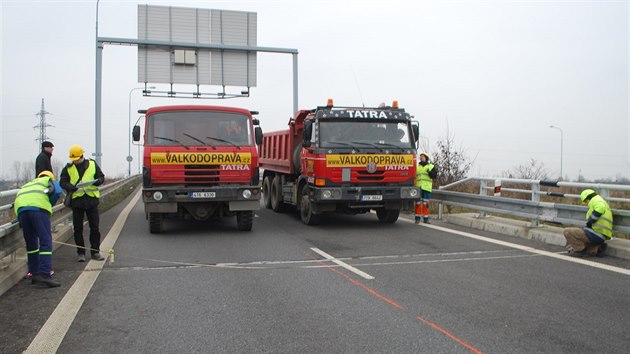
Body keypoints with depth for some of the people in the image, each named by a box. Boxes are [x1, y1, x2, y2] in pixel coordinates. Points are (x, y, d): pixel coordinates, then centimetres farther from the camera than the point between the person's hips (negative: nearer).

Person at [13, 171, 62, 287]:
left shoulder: (26, 185, 42)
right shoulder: (50, 180, 29)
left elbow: (17, 200, 28)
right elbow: (57, 191, 6)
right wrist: (49, 205, 19)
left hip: (20, 208, 5)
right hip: (39, 207, -5)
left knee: (31, 243, 16)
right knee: (45, 242, -6)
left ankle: (34, 273, 20)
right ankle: (44, 274, -16)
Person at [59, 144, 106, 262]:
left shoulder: (92, 164, 5)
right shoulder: (68, 168, 4)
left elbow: (101, 177, 10)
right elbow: (63, 183, 2)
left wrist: (97, 181, -14)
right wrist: (71, 187, -19)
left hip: (92, 199, 0)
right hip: (76, 200, 0)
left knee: (94, 227, 4)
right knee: (78, 229, 4)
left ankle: (95, 252, 14)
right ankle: (81, 253, 14)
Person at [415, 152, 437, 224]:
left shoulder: (431, 166, 10)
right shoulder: (417, 166, 16)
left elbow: (434, 175, 0)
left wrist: (430, 172, -18)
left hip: (427, 187, -1)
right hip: (418, 187, 1)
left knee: (426, 203, -1)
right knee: (418, 203, -2)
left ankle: (426, 218, 5)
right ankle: (417, 218, 4)